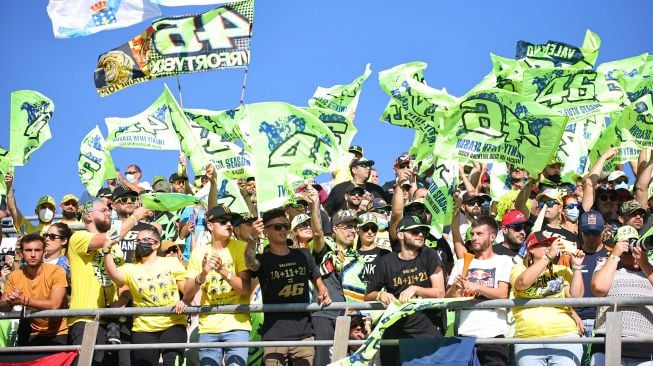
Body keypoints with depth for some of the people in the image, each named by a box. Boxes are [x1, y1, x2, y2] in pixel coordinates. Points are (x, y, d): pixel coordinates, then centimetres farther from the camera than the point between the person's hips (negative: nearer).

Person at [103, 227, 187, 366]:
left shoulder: (172, 262, 8)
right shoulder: (130, 269, 6)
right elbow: (115, 275, -15)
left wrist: (183, 301, -15)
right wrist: (107, 252, -30)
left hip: (173, 325, -1)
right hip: (144, 329, 1)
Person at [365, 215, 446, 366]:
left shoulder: (429, 256, 1)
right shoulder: (386, 262, 3)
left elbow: (440, 293, -3)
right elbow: (368, 296, 10)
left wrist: (415, 289, -18)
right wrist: (380, 295, -12)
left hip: (428, 331, -1)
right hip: (395, 333, 1)